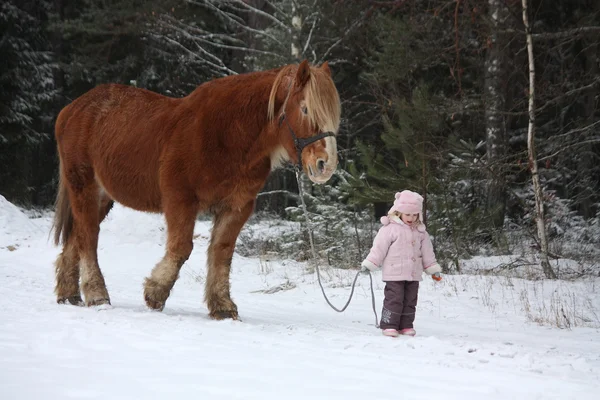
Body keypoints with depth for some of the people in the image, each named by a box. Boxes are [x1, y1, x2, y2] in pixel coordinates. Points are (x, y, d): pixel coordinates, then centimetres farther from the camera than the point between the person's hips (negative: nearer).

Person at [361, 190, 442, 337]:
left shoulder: (420, 231, 9)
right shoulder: (390, 228, -9)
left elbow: (427, 252, 16)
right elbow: (379, 248, -9)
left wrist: (433, 269, 16)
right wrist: (369, 264, -12)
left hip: (413, 275, 6)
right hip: (394, 274, -6)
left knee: (410, 300, 9)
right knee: (394, 300, -8)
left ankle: (406, 325, 17)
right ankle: (389, 325, -3)